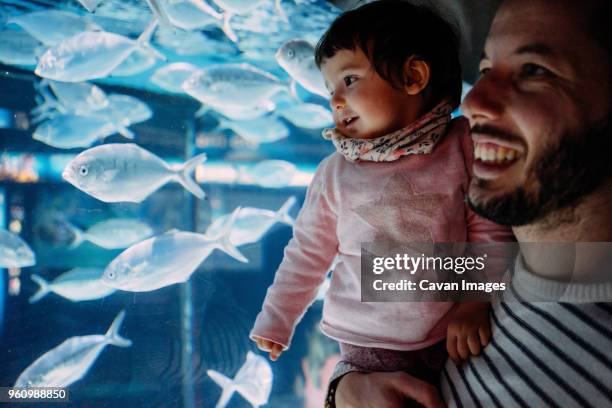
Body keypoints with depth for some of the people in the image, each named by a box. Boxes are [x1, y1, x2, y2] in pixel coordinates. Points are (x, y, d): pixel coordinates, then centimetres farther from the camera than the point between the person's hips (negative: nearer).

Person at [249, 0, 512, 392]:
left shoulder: (461, 146, -8)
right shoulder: (335, 174, -4)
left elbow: (490, 230, -3)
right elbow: (308, 255, 5)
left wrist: (476, 302, -13)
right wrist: (276, 322, 9)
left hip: (451, 338, 0)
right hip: (368, 344, 0)